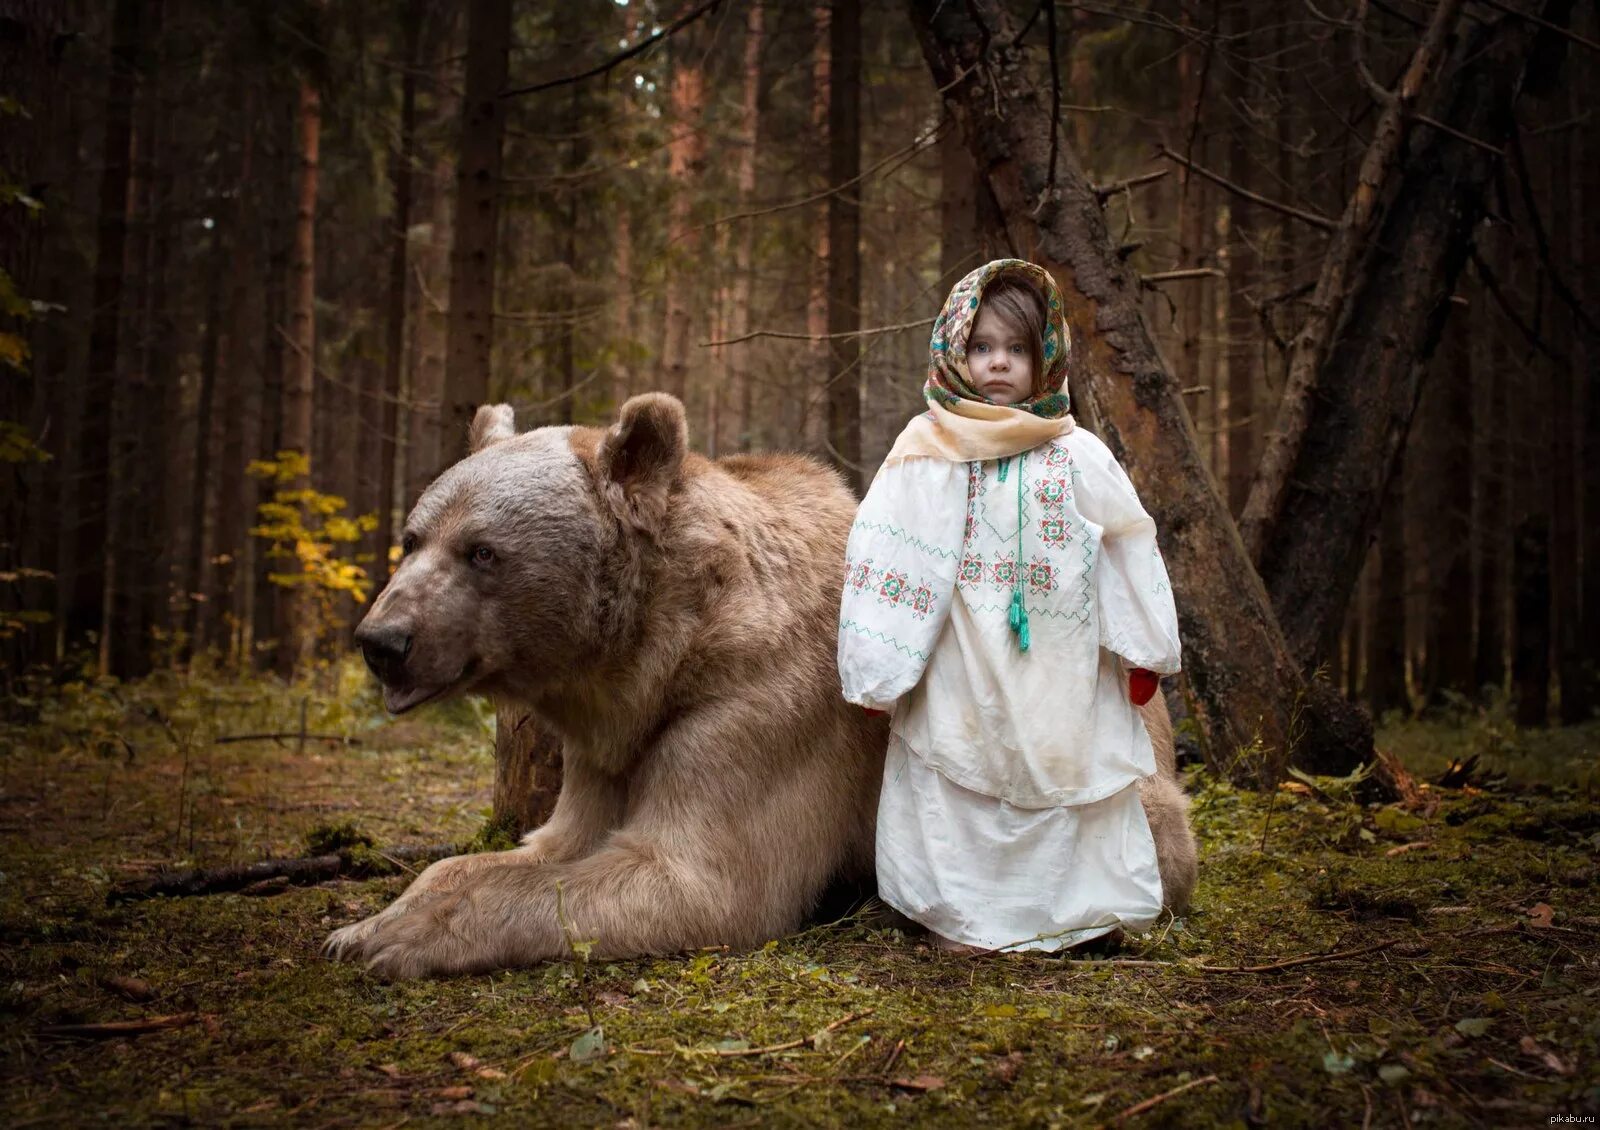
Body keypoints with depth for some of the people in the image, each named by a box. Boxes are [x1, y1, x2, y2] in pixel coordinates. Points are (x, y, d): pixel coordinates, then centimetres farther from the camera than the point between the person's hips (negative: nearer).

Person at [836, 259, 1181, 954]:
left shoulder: (1078, 455, 3)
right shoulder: (925, 452, -2)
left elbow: (1128, 551, 7)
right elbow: (882, 558, -3)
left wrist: (1142, 651, 6)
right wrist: (878, 672, -5)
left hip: (1060, 675, 2)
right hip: (959, 674, -1)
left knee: (1061, 776, 5)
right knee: (960, 786, 1)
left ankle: (1079, 909, 18)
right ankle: (964, 918, 13)